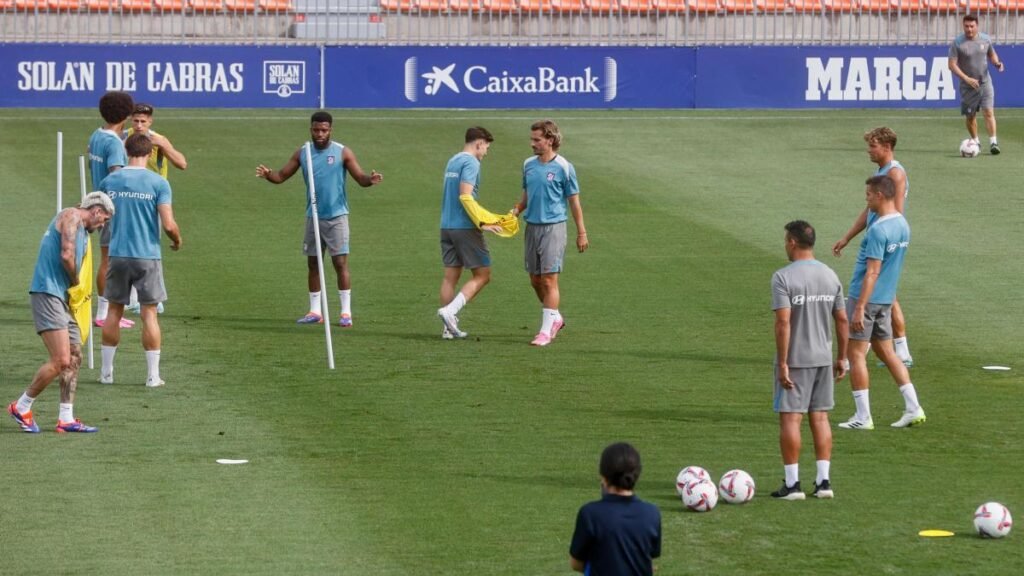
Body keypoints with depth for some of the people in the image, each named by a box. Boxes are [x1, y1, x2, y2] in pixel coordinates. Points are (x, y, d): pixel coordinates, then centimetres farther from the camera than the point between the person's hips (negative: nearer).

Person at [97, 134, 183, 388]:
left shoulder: (109, 181, 1)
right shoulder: (158, 183, -9)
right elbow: (168, 224, -13)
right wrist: (177, 240, 8)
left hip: (118, 255, 3)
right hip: (148, 256, -3)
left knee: (114, 311, 13)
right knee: (149, 313, 4)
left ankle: (106, 371, 17)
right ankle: (153, 375, 6)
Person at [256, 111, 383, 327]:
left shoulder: (342, 153, -5)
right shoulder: (302, 153, 5)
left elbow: (360, 178, -5)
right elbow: (282, 176, 7)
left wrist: (370, 179, -29)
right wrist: (268, 175, -15)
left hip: (336, 217, -4)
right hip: (313, 217, 4)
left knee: (340, 262, -7)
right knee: (312, 263, 7)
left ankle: (346, 312, -3)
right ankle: (315, 311, 16)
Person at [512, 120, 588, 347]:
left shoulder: (563, 168, -8)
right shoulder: (528, 165, 9)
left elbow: (574, 202, -3)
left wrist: (581, 233, -2)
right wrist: (516, 211, -2)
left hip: (553, 228, -6)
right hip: (532, 226, 6)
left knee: (549, 280, -8)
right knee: (535, 280, 11)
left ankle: (546, 330, -5)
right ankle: (555, 317, 32)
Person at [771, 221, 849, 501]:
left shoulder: (783, 277, -13)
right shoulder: (830, 276, 5)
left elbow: (783, 322, -19)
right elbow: (842, 320, 7)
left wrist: (782, 364, -15)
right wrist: (842, 358, 16)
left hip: (795, 361, -5)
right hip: (823, 359, 5)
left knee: (790, 418, 1)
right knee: (820, 417, 11)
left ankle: (792, 483, 1)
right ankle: (823, 480, 10)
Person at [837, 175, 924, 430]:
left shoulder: (878, 230, -20)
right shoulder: (902, 225, 8)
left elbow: (872, 272, -23)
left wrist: (859, 308, -22)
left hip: (866, 297, -9)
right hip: (886, 298, 9)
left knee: (856, 354, 0)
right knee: (886, 352, 16)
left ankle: (863, 416, 1)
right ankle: (913, 408, 11)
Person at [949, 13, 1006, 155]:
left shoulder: (986, 39, 0)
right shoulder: (957, 43, -10)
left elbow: (992, 54, 17)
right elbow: (952, 65, -11)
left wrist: (997, 63, -7)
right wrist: (966, 78, -22)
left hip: (985, 83, 1)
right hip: (968, 85, -1)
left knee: (989, 112, -13)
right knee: (970, 116, 8)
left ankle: (993, 142, -15)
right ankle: (975, 142, 29)